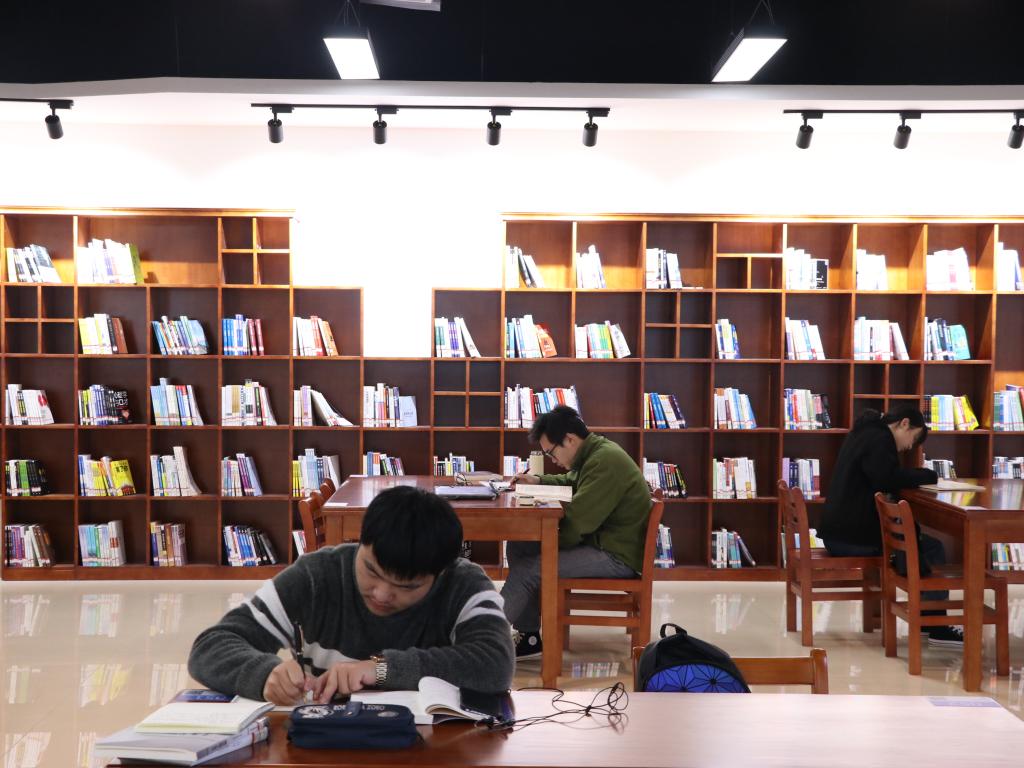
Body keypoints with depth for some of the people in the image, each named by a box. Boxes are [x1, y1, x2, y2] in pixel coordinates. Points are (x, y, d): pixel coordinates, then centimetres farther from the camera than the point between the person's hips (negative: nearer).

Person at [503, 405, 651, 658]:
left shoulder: (605, 462, -22)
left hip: (617, 556, -11)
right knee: (518, 546, 6)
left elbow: (577, 521, -26)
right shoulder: (595, 453, 9)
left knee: (528, 568, -18)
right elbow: (571, 482, 31)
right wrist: (538, 481, 16)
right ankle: (528, 636, 6)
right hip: (601, 540, 11)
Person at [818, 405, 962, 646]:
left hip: (840, 533, 11)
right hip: (853, 537, -11)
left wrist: (918, 476, 5)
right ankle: (937, 627, 2)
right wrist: (929, 475, -9)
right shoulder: (878, 439, -12)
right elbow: (890, 479, -24)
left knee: (914, 534, 20)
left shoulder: (866, 434, 20)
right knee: (932, 548, -4)